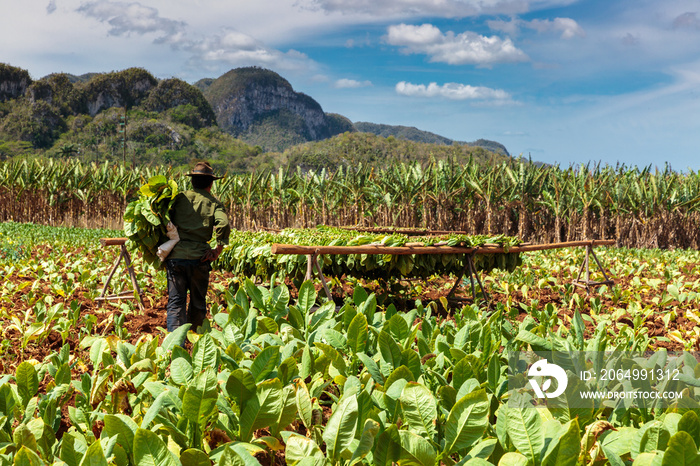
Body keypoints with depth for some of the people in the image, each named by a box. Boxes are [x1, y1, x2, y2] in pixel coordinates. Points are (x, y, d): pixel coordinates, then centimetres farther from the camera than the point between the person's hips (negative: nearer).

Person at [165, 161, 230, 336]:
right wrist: (218, 249, -3)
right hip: (199, 257, 0)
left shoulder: (179, 198, 7)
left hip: (175, 256, 1)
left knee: (175, 302, 2)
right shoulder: (213, 202, 4)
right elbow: (223, 225, -13)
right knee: (198, 302, 17)